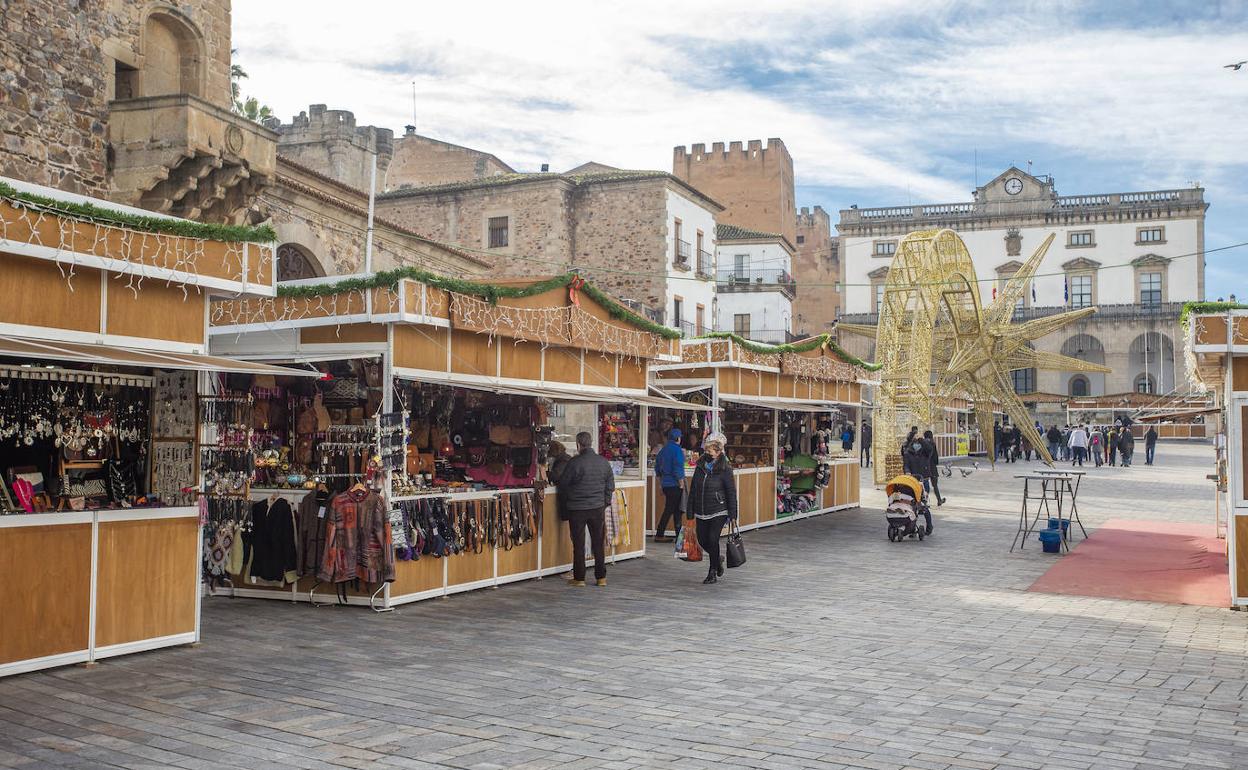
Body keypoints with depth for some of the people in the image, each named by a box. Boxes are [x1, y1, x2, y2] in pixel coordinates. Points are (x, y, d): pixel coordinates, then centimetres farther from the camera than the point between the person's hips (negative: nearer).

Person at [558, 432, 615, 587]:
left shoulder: (574, 462, -14)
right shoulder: (604, 462, 1)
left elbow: (563, 484, -3)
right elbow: (610, 485, 8)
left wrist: (564, 499, 15)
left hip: (577, 508, -4)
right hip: (598, 507, 4)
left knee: (579, 544, 5)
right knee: (599, 543, 11)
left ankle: (579, 578, 10)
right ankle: (601, 577, 15)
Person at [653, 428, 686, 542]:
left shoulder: (663, 449, 11)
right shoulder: (677, 450, -13)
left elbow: (657, 467, 16)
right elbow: (678, 469, -18)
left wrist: (660, 483, 22)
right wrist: (681, 484, -12)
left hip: (665, 484, 8)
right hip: (674, 485, -8)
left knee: (676, 509, 15)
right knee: (669, 510, -4)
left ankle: (679, 534, 19)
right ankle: (659, 535, -4)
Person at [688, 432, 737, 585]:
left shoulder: (724, 469, -8)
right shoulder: (700, 466, 6)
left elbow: (731, 492, -7)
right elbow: (693, 489, 11)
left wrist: (732, 514, -9)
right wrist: (691, 510, 9)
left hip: (718, 512, -5)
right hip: (701, 512, 6)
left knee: (712, 540, -9)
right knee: (702, 540, 8)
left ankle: (712, 573, 5)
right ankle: (717, 559, 37)